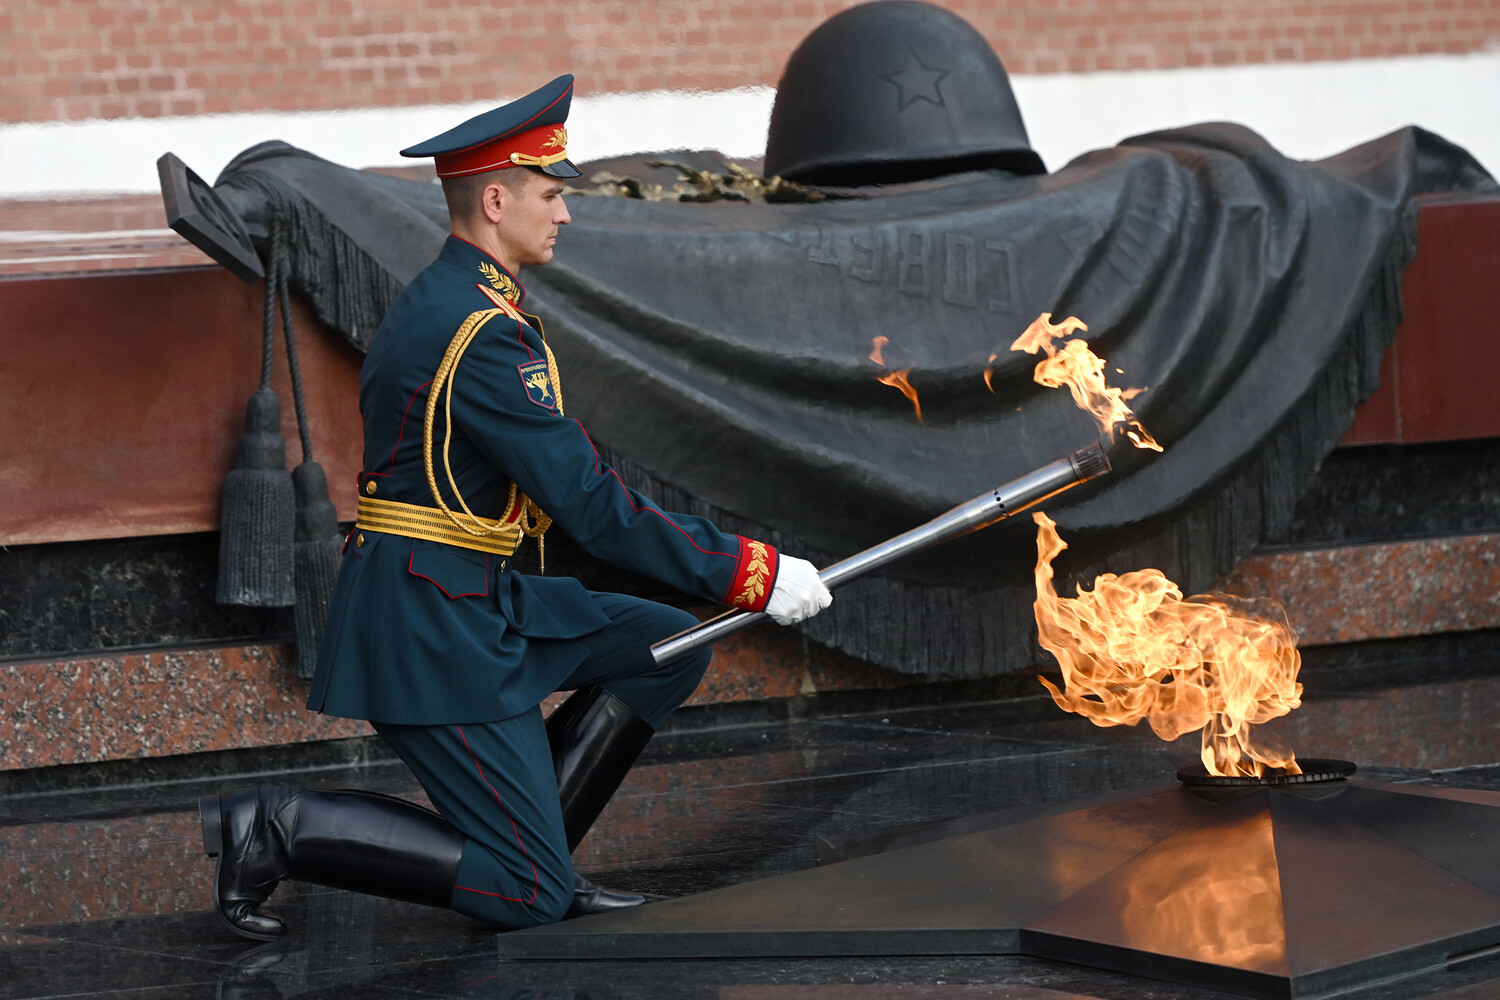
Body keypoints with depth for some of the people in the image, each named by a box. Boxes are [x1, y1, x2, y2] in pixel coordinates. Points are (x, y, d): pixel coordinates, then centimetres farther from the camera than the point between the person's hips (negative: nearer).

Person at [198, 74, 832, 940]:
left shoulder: (446, 300, 12)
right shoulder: (482, 333, -21)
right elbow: (591, 505, -21)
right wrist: (751, 573, -16)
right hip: (431, 624, -10)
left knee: (668, 649, 10)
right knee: (527, 899, -8)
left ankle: (529, 848, 10)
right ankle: (277, 828, -5)